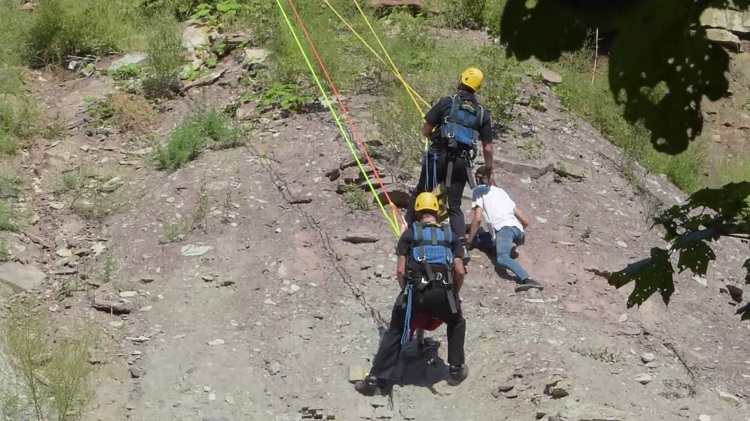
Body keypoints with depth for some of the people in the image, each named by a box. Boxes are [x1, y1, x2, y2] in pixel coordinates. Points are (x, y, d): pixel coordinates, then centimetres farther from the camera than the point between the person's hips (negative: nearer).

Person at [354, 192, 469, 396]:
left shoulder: (410, 234, 14)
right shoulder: (450, 235, 18)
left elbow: (400, 271, 6)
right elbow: (460, 272, 11)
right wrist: (453, 295, 26)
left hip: (415, 289, -1)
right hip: (443, 292, 1)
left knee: (395, 332, 12)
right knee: (457, 324, 30)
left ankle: (375, 380, 5)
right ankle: (456, 371, 28)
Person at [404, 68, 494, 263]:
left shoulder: (446, 103, -1)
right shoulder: (483, 113, 7)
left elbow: (425, 131, 0)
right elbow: (487, 148, 7)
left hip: (439, 157, -3)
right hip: (463, 162, 3)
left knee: (421, 193, 17)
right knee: (454, 206, 8)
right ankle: (462, 246, -7)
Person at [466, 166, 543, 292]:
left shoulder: (479, 190, 16)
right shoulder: (502, 192, 33)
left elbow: (478, 218, 3)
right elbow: (526, 221, 29)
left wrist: (469, 241, 11)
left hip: (505, 228, -7)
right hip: (518, 230, 7)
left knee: (502, 258, -32)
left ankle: (526, 279, -56)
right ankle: (510, 245, 8)